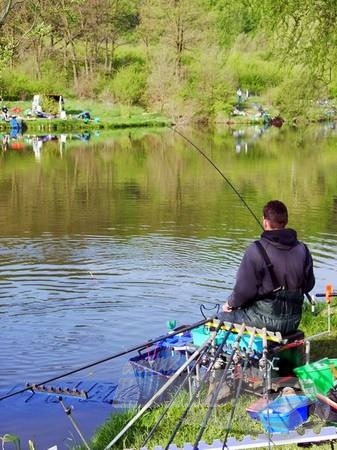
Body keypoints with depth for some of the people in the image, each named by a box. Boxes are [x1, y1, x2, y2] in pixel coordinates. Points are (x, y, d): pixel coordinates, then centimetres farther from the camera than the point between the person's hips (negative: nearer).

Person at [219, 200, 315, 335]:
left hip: (265, 321, -6)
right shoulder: (302, 250, -2)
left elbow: (244, 289, -16)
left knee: (222, 316, 16)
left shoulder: (256, 250, -18)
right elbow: (308, 285, 8)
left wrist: (231, 304, 3)